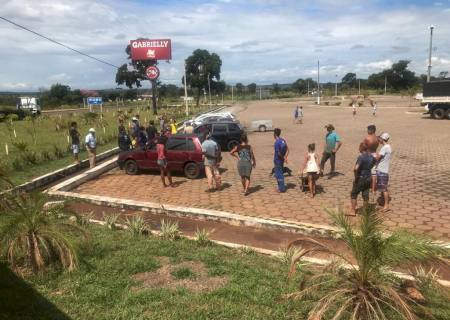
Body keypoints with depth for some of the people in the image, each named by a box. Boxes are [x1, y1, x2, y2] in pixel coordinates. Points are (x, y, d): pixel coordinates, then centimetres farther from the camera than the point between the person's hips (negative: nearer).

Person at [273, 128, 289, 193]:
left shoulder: (277, 142, -21)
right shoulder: (283, 140, 6)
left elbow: (279, 153, -23)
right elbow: (287, 150, 8)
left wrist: (283, 158, -8)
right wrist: (285, 157, 1)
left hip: (277, 161, -8)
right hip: (281, 161, 8)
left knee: (278, 175, 1)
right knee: (280, 174, 19)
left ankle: (282, 188, 6)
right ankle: (282, 187, 28)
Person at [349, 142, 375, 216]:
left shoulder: (361, 157, -21)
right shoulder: (371, 157, 2)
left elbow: (355, 168, -32)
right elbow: (373, 163, 26)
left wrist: (356, 177, -18)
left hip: (360, 179, -6)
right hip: (368, 178, 6)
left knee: (353, 194, 7)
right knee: (365, 195, 14)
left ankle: (353, 211, 9)